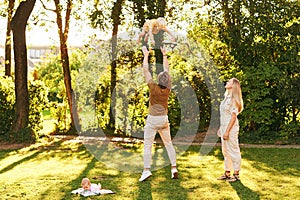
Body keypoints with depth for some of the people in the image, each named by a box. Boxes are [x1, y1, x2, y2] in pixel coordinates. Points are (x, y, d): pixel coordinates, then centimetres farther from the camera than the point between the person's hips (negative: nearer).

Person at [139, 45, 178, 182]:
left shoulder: (154, 88, -14)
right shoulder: (167, 89, -3)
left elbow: (146, 71, -8)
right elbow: (166, 70, 9)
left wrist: (146, 55, 1)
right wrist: (164, 55, 18)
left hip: (152, 120, -5)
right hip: (164, 119, 5)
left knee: (147, 145, -4)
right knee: (168, 143, 14)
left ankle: (146, 169, -14)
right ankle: (174, 167, 9)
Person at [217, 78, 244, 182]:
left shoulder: (234, 99, -14)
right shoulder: (226, 97, 14)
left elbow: (233, 116, -18)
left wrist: (227, 131, -21)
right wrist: (221, 128, 17)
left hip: (231, 127, -9)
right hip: (224, 127, 9)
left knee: (233, 151, -2)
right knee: (225, 151, 14)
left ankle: (236, 174, 5)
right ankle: (227, 173, 22)